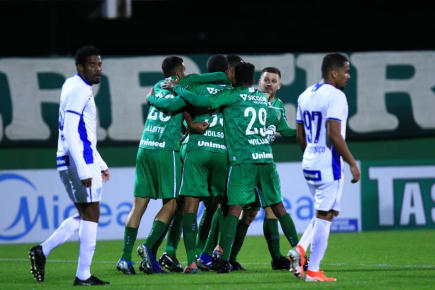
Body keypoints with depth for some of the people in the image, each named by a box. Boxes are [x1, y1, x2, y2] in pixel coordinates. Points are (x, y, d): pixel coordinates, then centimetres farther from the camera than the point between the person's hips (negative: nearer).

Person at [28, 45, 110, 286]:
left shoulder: (82, 89, 18)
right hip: (79, 163, -10)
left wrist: (100, 164, 27)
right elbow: (71, 135, -21)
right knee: (91, 214, -5)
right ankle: (83, 276, -3)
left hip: (82, 161, 10)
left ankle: (41, 251, 11)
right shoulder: (78, 91, -14)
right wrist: (84, 171, -24)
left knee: (84, 216, 15)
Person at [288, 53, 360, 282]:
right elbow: (334, 135, -21)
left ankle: (300, 249, 2)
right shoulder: (335, 96, -14)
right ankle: (313, 271, -2)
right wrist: (352, 163, -15)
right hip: (328, 164, -8)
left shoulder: (305, 96, 12)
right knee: (324, 215, -3)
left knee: (328, 212, 19)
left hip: (309, 163, 8)